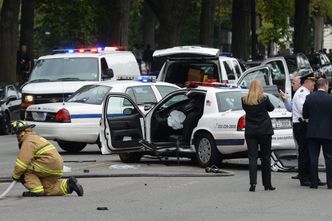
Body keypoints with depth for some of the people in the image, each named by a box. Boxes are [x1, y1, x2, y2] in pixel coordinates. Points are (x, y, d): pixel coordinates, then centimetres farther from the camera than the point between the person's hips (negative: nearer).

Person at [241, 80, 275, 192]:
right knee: (265, 157, 8)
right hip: (264, 131, -1)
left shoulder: (245, 100, -3)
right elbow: (271, 108, 8)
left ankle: (253, 183, -13)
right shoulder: (264, 99, -9)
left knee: (252, 157, 0)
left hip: (250, 131, 1)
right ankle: (267, 184, 12)